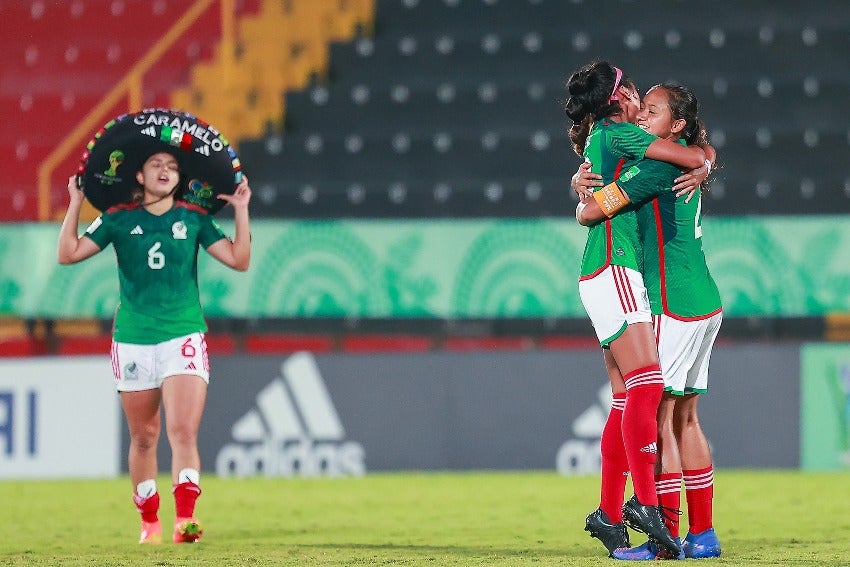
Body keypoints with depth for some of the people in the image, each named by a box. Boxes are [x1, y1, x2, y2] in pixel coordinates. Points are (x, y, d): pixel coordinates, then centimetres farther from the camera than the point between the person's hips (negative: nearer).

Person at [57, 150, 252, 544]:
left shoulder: (194, 219, 7)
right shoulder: (119, 220, 5)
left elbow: (239, 260, 4)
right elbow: (69, 254, 2)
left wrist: (241, 211, -2)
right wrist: (75, 204, -1)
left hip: (184, 335, -1)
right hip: (133, 341, 1)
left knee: (183, 431, -16)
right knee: (143, 437, 9)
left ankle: (185, 519, -24)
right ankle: (149, 522, 21)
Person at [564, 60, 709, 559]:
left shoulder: (598, 141, 20)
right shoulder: (617, 134, -6)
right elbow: (695, 158, -11)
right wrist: (703, 159, 12)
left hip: (613, 277, 10)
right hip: (614, 270, -10)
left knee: (627, 400, 6)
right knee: (646, 385, -19)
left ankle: (610, 514, 7)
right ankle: (644, 503, -27)